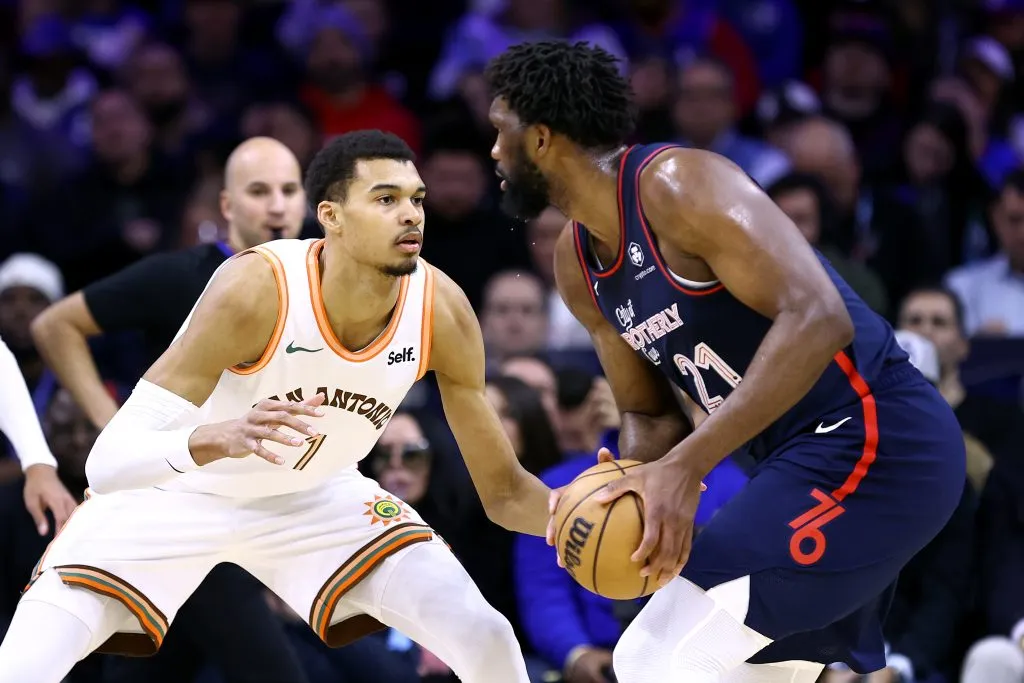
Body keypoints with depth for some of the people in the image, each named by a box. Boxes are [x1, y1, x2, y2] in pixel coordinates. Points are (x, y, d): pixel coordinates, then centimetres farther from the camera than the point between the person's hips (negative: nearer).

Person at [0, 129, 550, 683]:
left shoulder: (441, 310, -21)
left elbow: (504, 491, -9)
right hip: (171, 494, -3)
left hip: (316, 498, 4)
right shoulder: (255, 290, -34)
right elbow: (106, 463, -37)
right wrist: (218, 438, -56)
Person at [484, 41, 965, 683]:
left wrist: (687, 466, -33)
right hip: (816, 457, 10)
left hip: (873, 439, -10)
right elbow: (650, 414, 19)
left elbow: (817, 317, -28)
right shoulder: (577, 266, 11)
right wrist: (632, 485, -6)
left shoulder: (675, 184, -18)